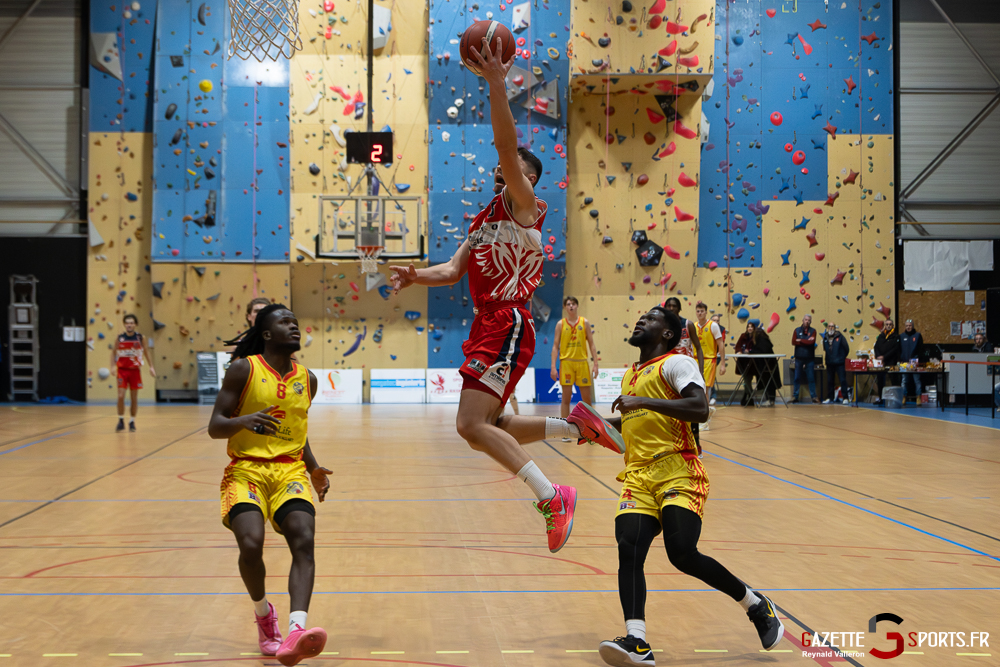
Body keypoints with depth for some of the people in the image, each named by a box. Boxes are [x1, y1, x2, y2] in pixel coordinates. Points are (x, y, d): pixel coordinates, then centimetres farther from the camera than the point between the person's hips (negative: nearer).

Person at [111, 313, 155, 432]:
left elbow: (146, 352, 7)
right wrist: (113, 366, -7)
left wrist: (151, 367, 1)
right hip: (122, 370, 0)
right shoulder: (119, 338, -2)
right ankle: (121, 421, 2)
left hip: (135, 370, 0)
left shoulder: (140, 338, -1)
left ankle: (132, 422, 16)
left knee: (134, 398, 5)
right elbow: (113, 352, 6)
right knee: (121, 396, -9)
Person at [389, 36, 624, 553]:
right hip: (488, 326, 9)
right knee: (488, 429, 13)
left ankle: (551, 498, -14)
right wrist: (415, 276, -2)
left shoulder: (523, 205, -1)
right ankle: (576, 423, 23)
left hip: (507, 325, -9)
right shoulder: (484, 221, 24)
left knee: (472, 424, -19)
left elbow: (506, 144, -17)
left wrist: (496, 83, -21)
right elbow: (453, 270, 17)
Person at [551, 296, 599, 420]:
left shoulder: (584, 322, 6)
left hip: (582, 362, 1)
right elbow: (555, 346, 3)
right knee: (566, 398, -1)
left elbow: (591, 344, 7)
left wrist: (595, 364, -1)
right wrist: (553, 366, -6)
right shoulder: (561, 324, 4)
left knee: (587, 398, 4)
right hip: (566, 362, -1)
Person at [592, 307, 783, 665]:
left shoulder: (676, 363, 0)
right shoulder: (630, 374, 26)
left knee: (683, 554, -18)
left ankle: (756, 605, 7)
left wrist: (643, 401, -19)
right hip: (638, 476, 7)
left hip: (678, 473, -7)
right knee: (629, 550, -17)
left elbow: (700, 409, -17)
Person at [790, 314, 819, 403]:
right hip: (799, 358, 1)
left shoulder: (812, 331, 4)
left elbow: (812, 342, -12)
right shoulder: (797, 330, 7)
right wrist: (806, 342, -9)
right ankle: (795, 397, 9)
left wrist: (800, 341, -6)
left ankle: (813, 396, 6)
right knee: (797, 378, 4)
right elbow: (793, 342, -6)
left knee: (811, 378, 2)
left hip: (810, 359, -1)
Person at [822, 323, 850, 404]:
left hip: (839, 363, -5)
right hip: (829, 363, 5)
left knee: (842, 380, -7)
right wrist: (826, 358, 12)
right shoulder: (825, 338, 9)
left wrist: (842, 357, 4)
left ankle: (845, 397, -4)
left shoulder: (840, 337, -5)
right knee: (829, 381, 9)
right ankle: (829, 397, 18)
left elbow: (847, 348, -1)